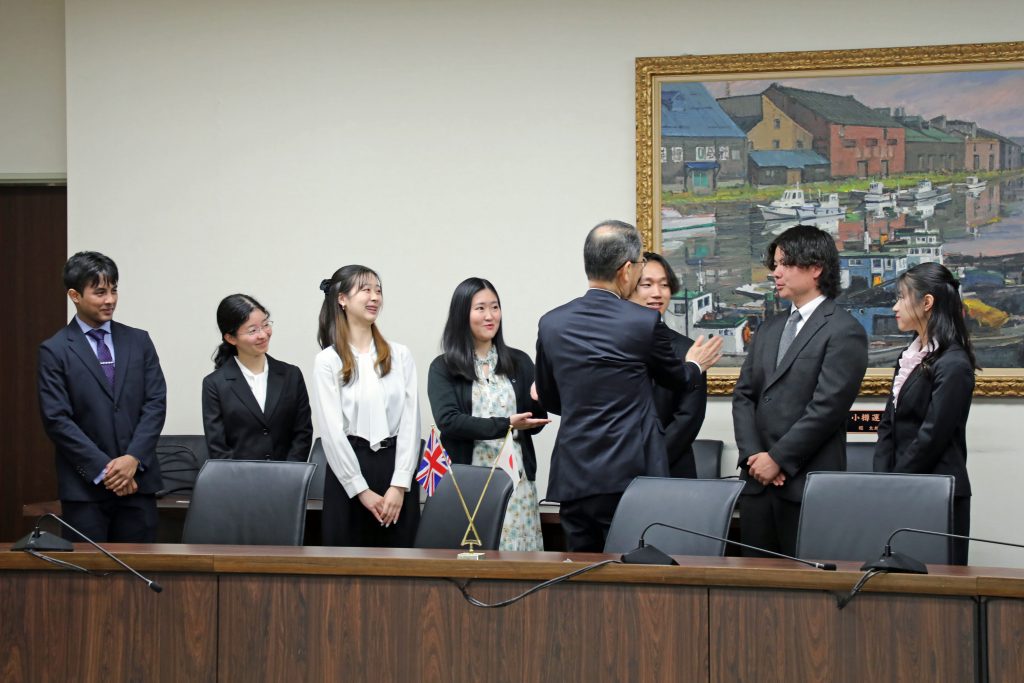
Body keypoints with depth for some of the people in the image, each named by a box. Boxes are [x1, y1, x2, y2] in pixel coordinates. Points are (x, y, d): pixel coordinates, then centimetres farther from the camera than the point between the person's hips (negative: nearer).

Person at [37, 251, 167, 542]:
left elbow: (156, 403, 5)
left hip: (138, 479, 3)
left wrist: (133, 458, -9)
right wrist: (104, 469, -12)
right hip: (84, 486, -3)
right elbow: (57, 419, -6)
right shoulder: (55, 351, 0)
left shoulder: (139, 341, 10)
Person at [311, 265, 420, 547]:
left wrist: (399, 484, -7)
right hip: (349, 468, -2)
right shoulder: (328, 361, 0)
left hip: (395, 465, 2)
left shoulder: (400, 355, 8)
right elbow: (332, 431, -5)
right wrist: (362, 490, -9)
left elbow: (410, 420, 3)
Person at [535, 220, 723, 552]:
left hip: (572, 481, 4)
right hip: (629, 475, -4)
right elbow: (676, 378, 11)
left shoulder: (551, 323, 3)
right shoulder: (645, 322, -8)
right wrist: (695, 365, 34)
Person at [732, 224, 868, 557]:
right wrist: (753, 455, -2)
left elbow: (826, 408, -13)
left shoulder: (844, 331, -5)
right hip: (757, 480, 7)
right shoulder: (770, 328, 18)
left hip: (806, 483, -7)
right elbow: (743, 394, 13)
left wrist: (777, 459, -13)